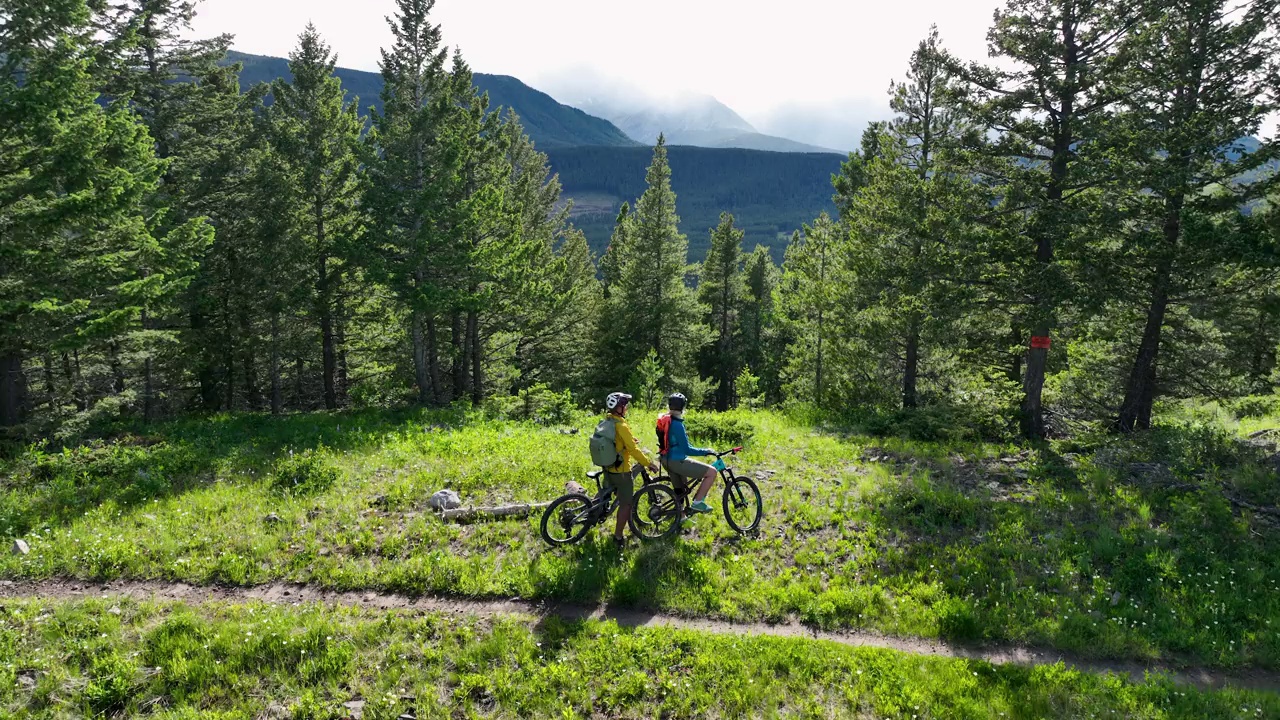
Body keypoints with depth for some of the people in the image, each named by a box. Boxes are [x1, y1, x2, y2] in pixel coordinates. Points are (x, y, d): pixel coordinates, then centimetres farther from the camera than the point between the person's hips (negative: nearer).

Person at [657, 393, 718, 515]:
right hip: (677, 462, -10)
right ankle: (698, 503, -4)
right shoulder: (677, 424, -22)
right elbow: (687, 450, -20)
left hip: (667, 460, 10)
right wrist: (706, 451, -11)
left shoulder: (665, 420, 6)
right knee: (712, 472, -8)